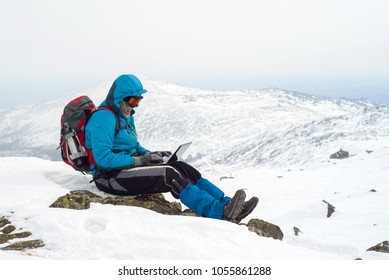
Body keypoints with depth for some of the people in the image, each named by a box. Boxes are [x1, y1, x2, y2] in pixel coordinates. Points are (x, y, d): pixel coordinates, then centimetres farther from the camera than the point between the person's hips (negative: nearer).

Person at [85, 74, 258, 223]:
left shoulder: (125, 116, 15)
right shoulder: (104, 118, -17)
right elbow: (103, 158, -24)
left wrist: (150, 154, 3)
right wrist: (140, 160, -20)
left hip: (127, 167, 9)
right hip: (110, 176, -9)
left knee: (182, 167, -7)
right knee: (170, 175, -26)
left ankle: (226, 205, -16)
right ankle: (219, 213, -35)